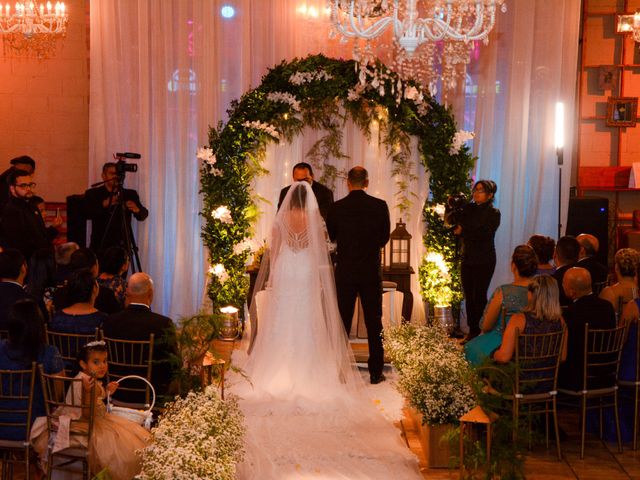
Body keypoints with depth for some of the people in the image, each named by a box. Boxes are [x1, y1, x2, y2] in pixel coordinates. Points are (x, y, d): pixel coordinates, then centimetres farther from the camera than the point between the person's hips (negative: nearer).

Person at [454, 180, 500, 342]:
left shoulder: (493, 213, -6)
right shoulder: (469, 208, 10)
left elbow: (483, 234, -17)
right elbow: (457, 227, 9)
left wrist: (463, 231, -10)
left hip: (484, 261, -5)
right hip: (468, 258, 5)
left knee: (479, 296, -3)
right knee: (469, 296, 7)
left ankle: (481, 333, 7)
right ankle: (472, 331, 16)